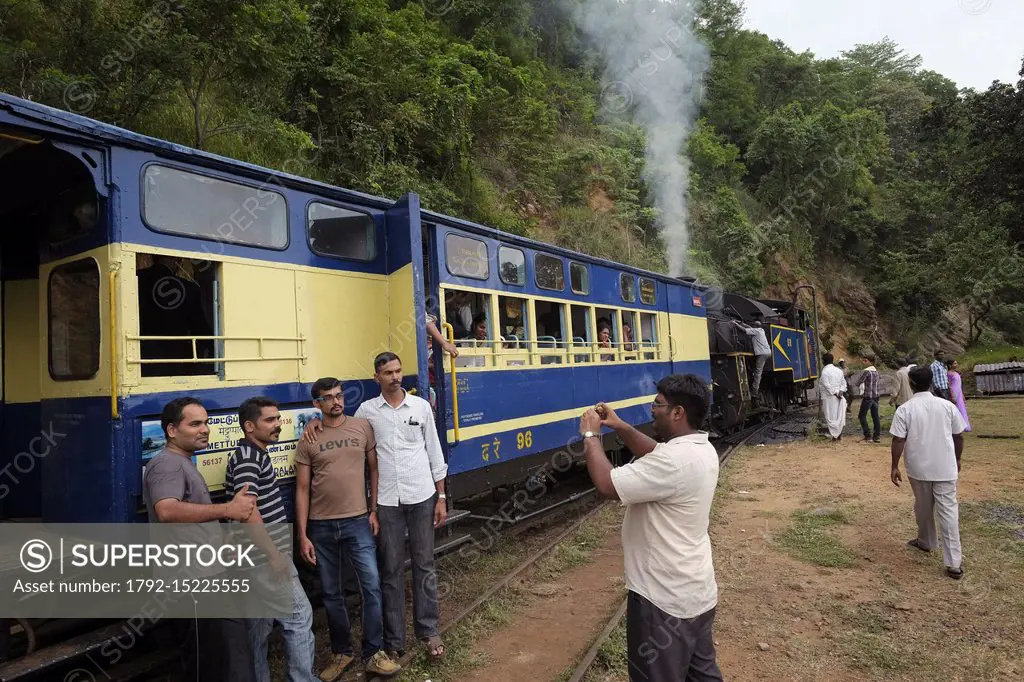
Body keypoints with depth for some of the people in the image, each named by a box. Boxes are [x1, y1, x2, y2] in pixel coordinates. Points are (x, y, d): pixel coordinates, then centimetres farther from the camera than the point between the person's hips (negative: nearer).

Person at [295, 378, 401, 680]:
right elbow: (302, 489, 1)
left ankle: (373, 654, 14)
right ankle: (341, 652, 30)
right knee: (331, 593, 13)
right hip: (321, 527, 1)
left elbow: (374, 469, 6)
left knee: (372, 586, -2)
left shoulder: (362, 426, 0)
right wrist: (302, 535, -3)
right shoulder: (308, 440, -1)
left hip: (357, 521, 0)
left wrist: (374, 511, 0)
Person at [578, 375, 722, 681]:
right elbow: (655, 455, 18)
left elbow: (607, 484, -29)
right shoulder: (701, 448, 1)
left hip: (665, 600, -9)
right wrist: (620, 427, 7)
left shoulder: (675, 461, -30)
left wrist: (591, 436, -15)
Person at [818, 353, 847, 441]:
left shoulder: (825, 371, -13)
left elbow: (827, 385, -18)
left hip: (829, 397, -6)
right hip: (839, 397, 6)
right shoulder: (839, 370, 9)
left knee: (831, 417, 2)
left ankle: (835, 435, 1)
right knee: (840, 416, 13)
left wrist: (835, 394, -13)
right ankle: (840, 434, 19)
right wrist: (840, 392, -3)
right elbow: (843, 383, 8)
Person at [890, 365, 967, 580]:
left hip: (919, 468, -1)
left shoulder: (905, 409, -11)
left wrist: (895, 467, -2)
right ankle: (954, 563, 0)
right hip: (945, 468, 1)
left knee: (923, 507, 19)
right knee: (949, 511, 3)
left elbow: (898, 441, -12)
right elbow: (959, 436, 5)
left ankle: (926, 542, 39)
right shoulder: (947, 406, -3)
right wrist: (957, 459, 20)